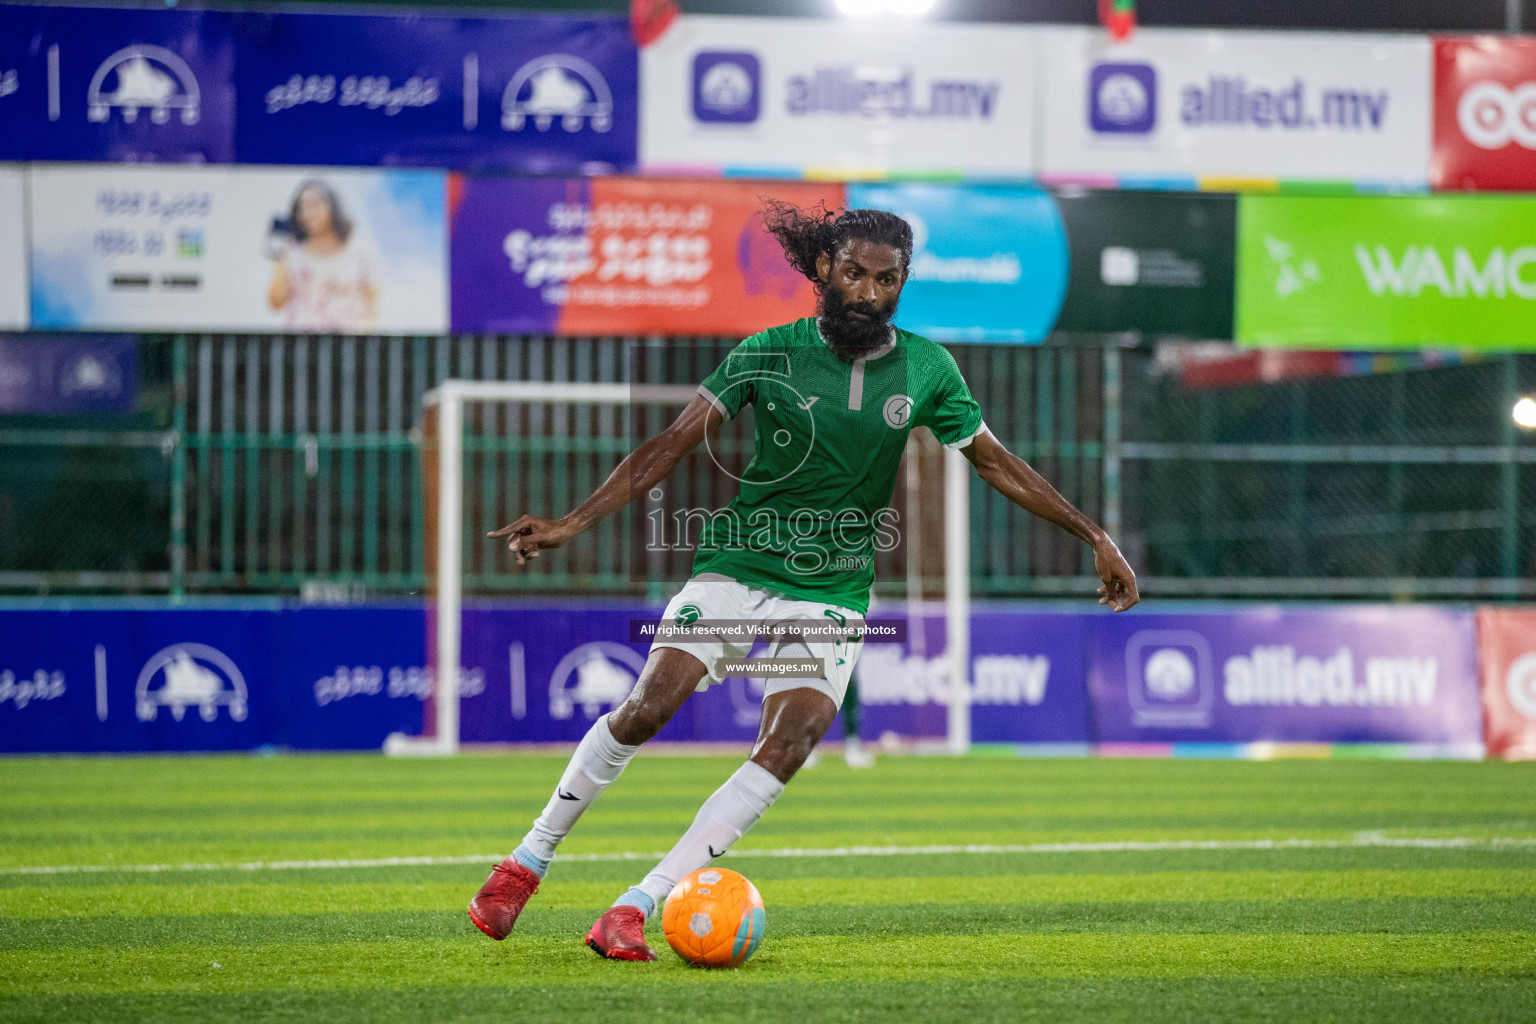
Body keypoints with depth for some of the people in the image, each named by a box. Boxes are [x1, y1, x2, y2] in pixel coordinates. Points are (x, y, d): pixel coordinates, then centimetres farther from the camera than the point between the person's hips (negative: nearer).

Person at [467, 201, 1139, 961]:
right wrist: (571, 525, -16)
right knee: (647, 707, -18)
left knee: (792, 741, -19)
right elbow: (672, 445, -8)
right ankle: (527, 863, 0)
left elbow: (998, 464, 8)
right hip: (737, 565, -2)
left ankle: (635, 909, -18)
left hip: (833, 592, 2)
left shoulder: (926, 369, -1)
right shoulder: (769, 354, -7)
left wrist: (1095, 537, 5)